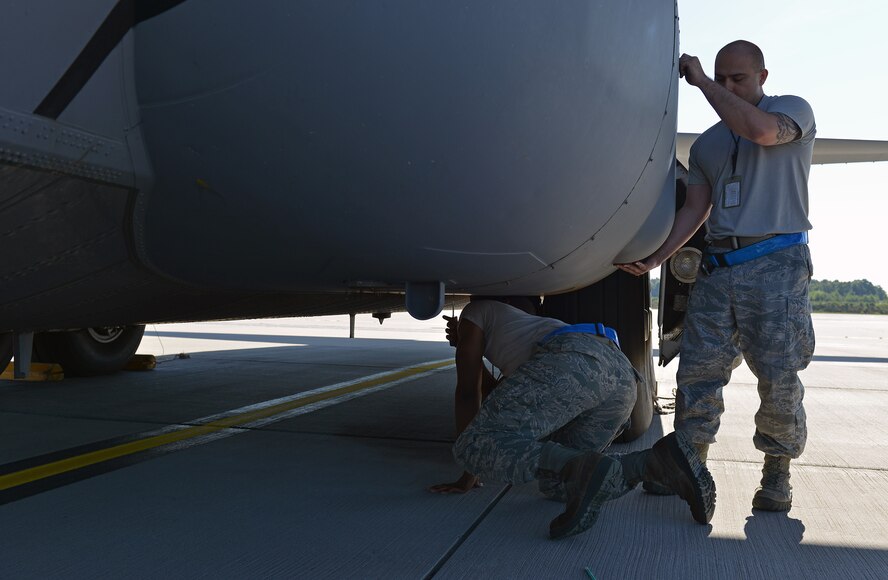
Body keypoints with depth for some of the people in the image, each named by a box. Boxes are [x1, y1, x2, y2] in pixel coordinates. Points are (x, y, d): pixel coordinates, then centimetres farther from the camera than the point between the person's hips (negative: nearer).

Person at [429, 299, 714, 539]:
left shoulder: (474, 312, 26)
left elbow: (468, 391, 18)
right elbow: (495, 395, 51)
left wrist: (468, 476, 20)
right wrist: (464, 346, 53)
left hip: (575, 363, -8)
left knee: (476, 446, -9)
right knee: (554, 485, 13)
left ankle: (582, 468, -33)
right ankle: (657, 460, -8)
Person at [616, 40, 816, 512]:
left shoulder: (794, 111, 7)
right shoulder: (706, 145, 21)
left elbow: (759, 129, -18)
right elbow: (694, 210, 15)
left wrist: (700, 80, -9)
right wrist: (655, 258, 0)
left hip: (775, 264, -5)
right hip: (718, 266, 5)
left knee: (779, 377, -4)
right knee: (696, 370, -1)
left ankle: (777, 476, 13)